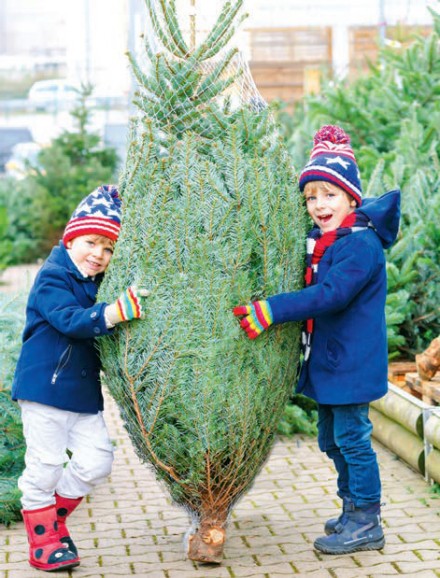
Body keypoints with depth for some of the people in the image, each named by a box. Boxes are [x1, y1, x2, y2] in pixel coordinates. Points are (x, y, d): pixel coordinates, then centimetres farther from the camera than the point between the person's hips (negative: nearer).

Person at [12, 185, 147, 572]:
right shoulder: (53, 278, -13)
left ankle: (54, 516, 25)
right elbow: (69, 320, -29)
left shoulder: (98, 284, 12)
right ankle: (43, 538, 16)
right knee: (45, 464, 0)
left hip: (84, 393, 8)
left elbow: (99, 331, 21)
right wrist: (116, 312, -43)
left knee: (97, 460, 5)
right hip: (45, 387, -7)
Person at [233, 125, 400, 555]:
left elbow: (331, 294, -29)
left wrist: (273, 309, -33)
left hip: (351, 362, -9)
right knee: (332, 439, 17)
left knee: (351, 437, -3)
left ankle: (367, 523, 9)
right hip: (324, 360, 9)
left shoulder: (362, 244, -19)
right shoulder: (316, 241, 9)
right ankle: (352, 508, 32)